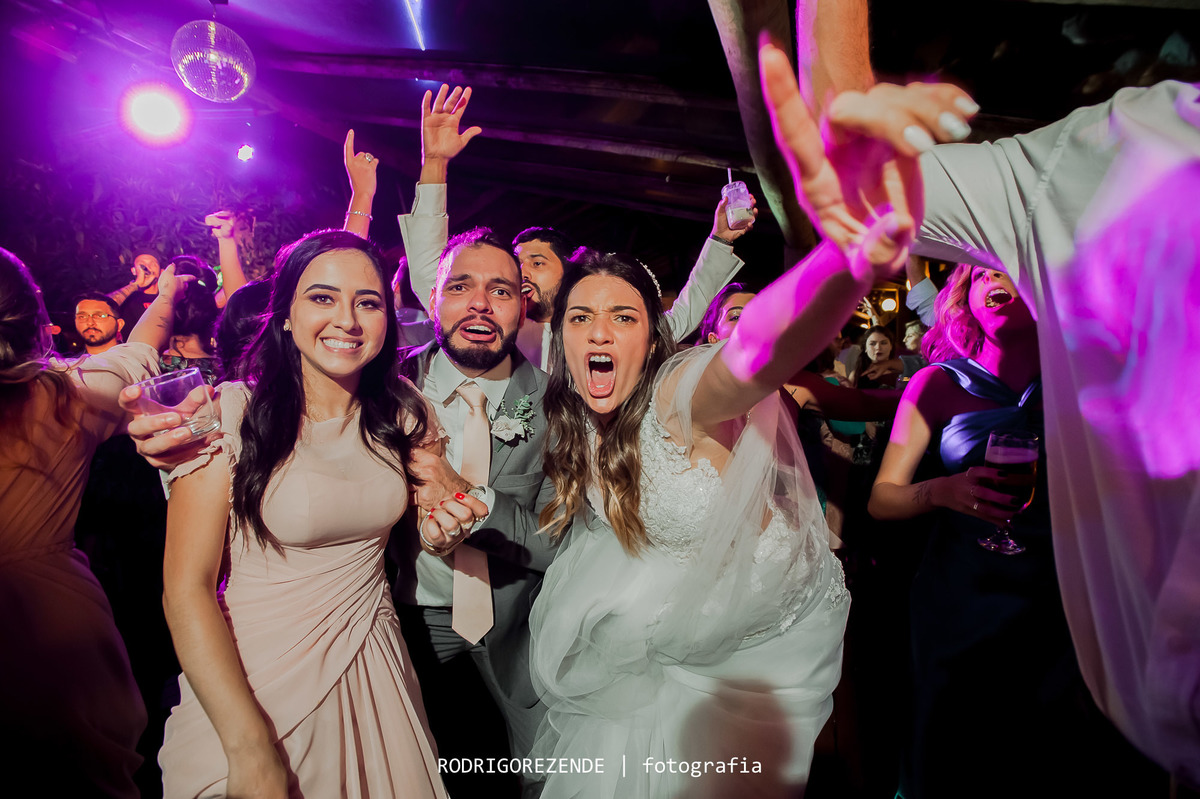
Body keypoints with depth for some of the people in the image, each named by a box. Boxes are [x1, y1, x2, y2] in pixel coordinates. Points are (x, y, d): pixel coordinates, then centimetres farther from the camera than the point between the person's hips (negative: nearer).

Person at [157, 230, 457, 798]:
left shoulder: (402, 412, -4)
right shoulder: (229, 415, -16)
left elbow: (438, 502, 13)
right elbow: (187, 590, -17)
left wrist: (440, 527, -11)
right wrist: (251, 749, -20)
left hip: (371, 672, 5)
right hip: (253, 683, -4)